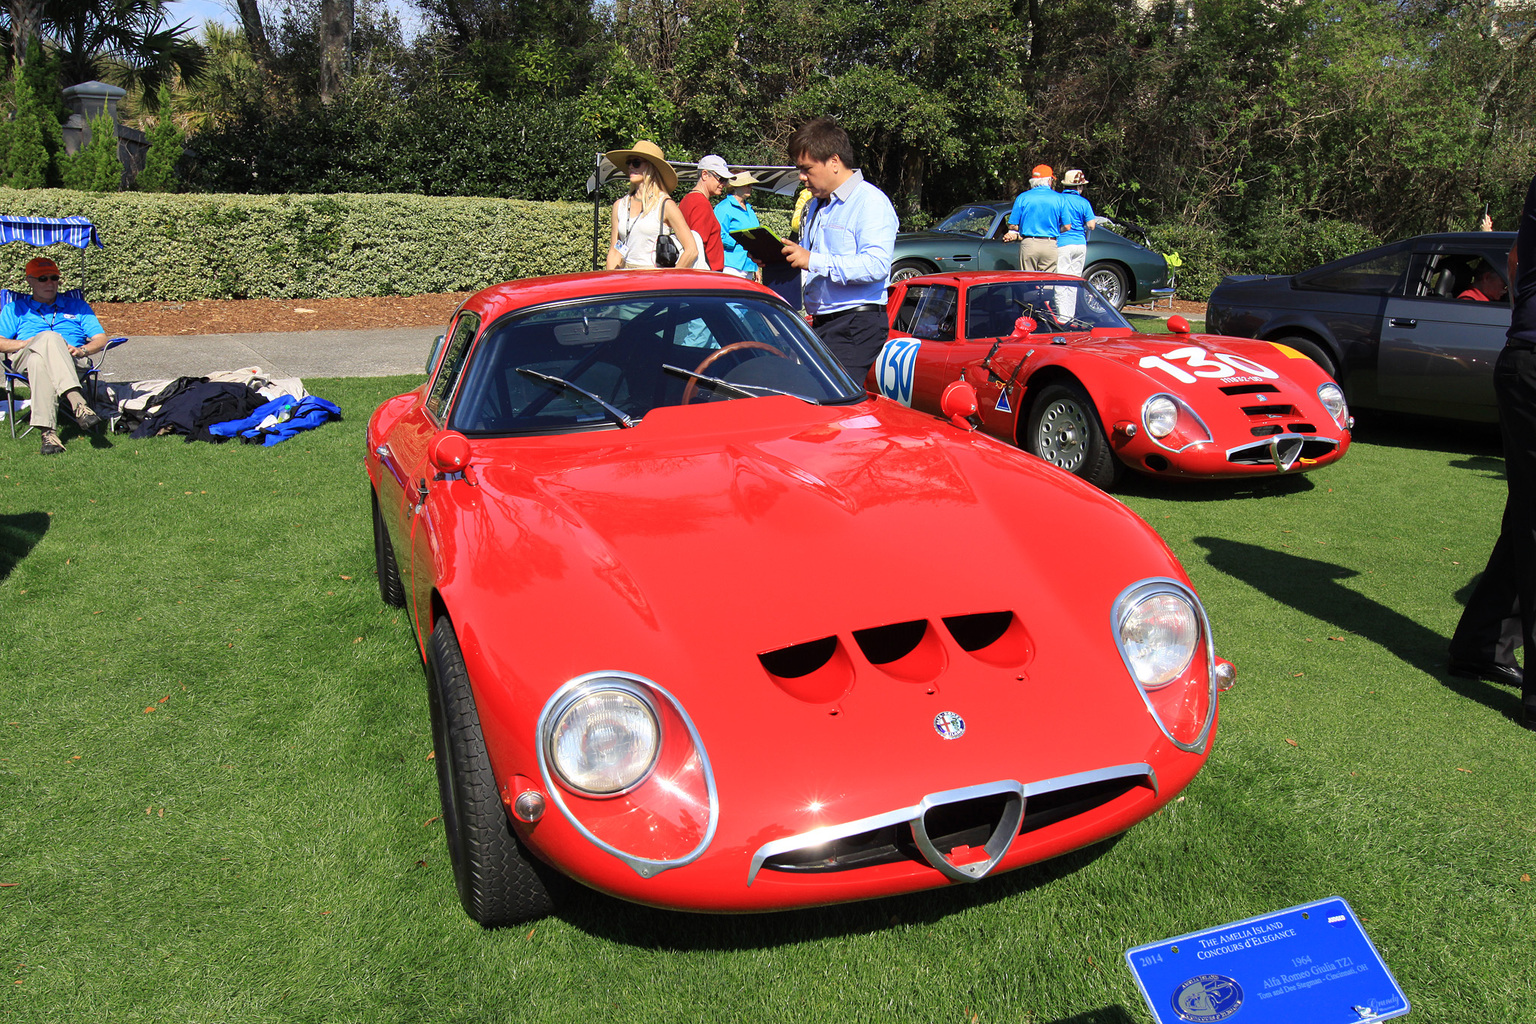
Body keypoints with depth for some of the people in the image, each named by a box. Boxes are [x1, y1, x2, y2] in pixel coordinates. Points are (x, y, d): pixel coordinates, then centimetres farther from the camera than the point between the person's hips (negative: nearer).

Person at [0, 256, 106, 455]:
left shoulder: (77, 306, 30)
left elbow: (101, 339, 18)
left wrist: (82, 350, -4)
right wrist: (28, 342, -5)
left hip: (73, 362, 0)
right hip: (25, 359, 0)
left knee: (40, 361, -39)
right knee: (50, 337, -39)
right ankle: (77, 402, -57)